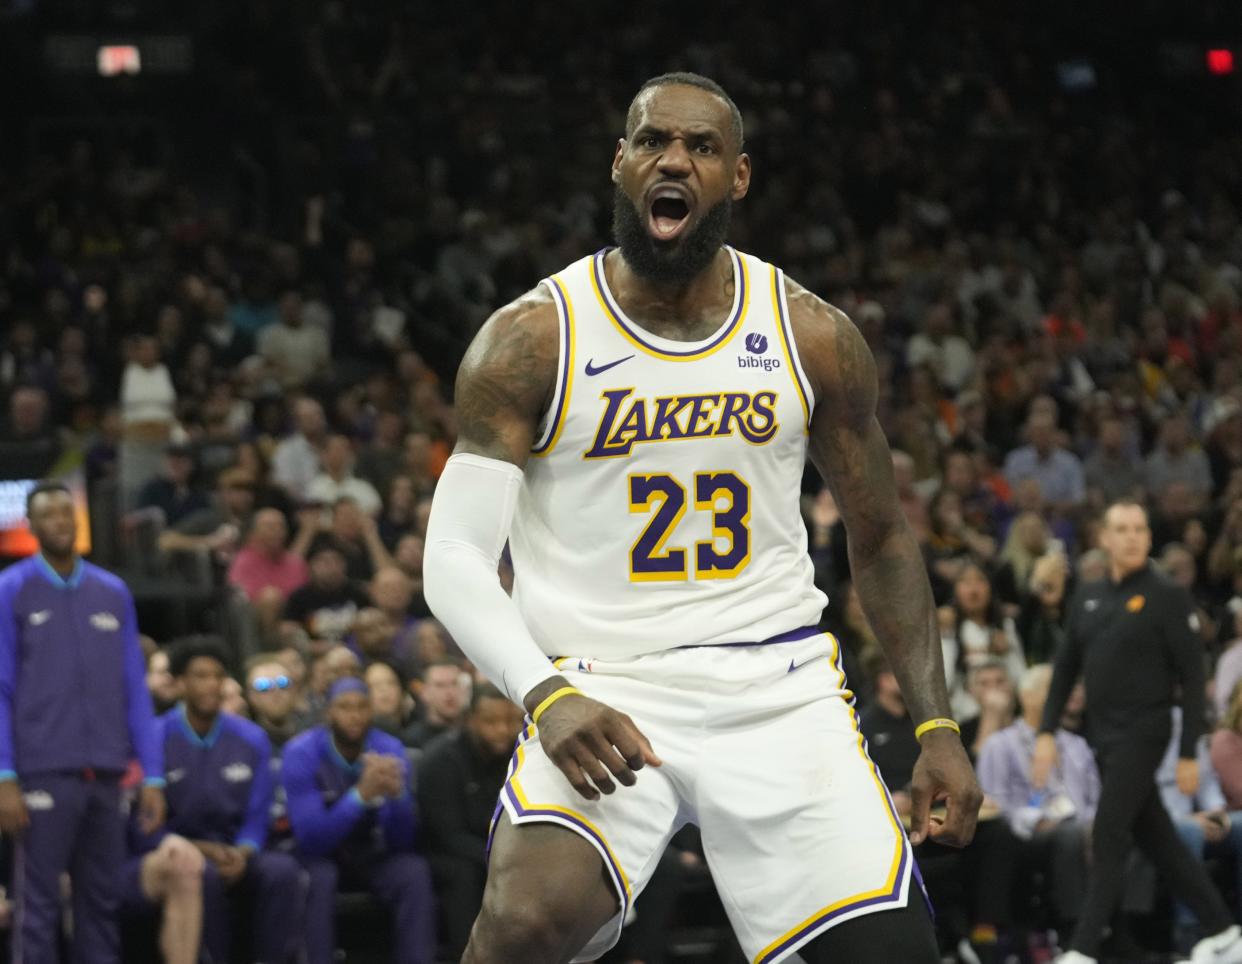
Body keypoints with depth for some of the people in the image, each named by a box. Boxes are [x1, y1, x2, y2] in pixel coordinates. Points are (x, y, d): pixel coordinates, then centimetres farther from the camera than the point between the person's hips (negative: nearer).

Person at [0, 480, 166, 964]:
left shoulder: (113, 593, 11)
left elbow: (135, 689, 12)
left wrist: (153, 777, 5)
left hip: (104, 774, 4)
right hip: (44, 773, -4)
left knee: (102, 903, 6)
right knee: (39, 905, -3)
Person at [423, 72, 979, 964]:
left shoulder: (813, 339, 2)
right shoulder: (532, 340, -6)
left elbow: (881, 539, 13)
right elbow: (455, 560, -8)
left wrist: (937, 725, 5)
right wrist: (547, 696, -25)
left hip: (776, 686, 3)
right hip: (599, 691, -3)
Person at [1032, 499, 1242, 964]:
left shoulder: (1167, 597, -8)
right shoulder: (1088, 598, 10)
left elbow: (1192, 678, -9)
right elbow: (1065, 668, 14)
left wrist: (1189, 754, -13)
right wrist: (1047, 731, 4)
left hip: (1141, 734, -7)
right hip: (1103, 734, 7)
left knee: (1108, 839, -11)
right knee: (1157, 839, 11)